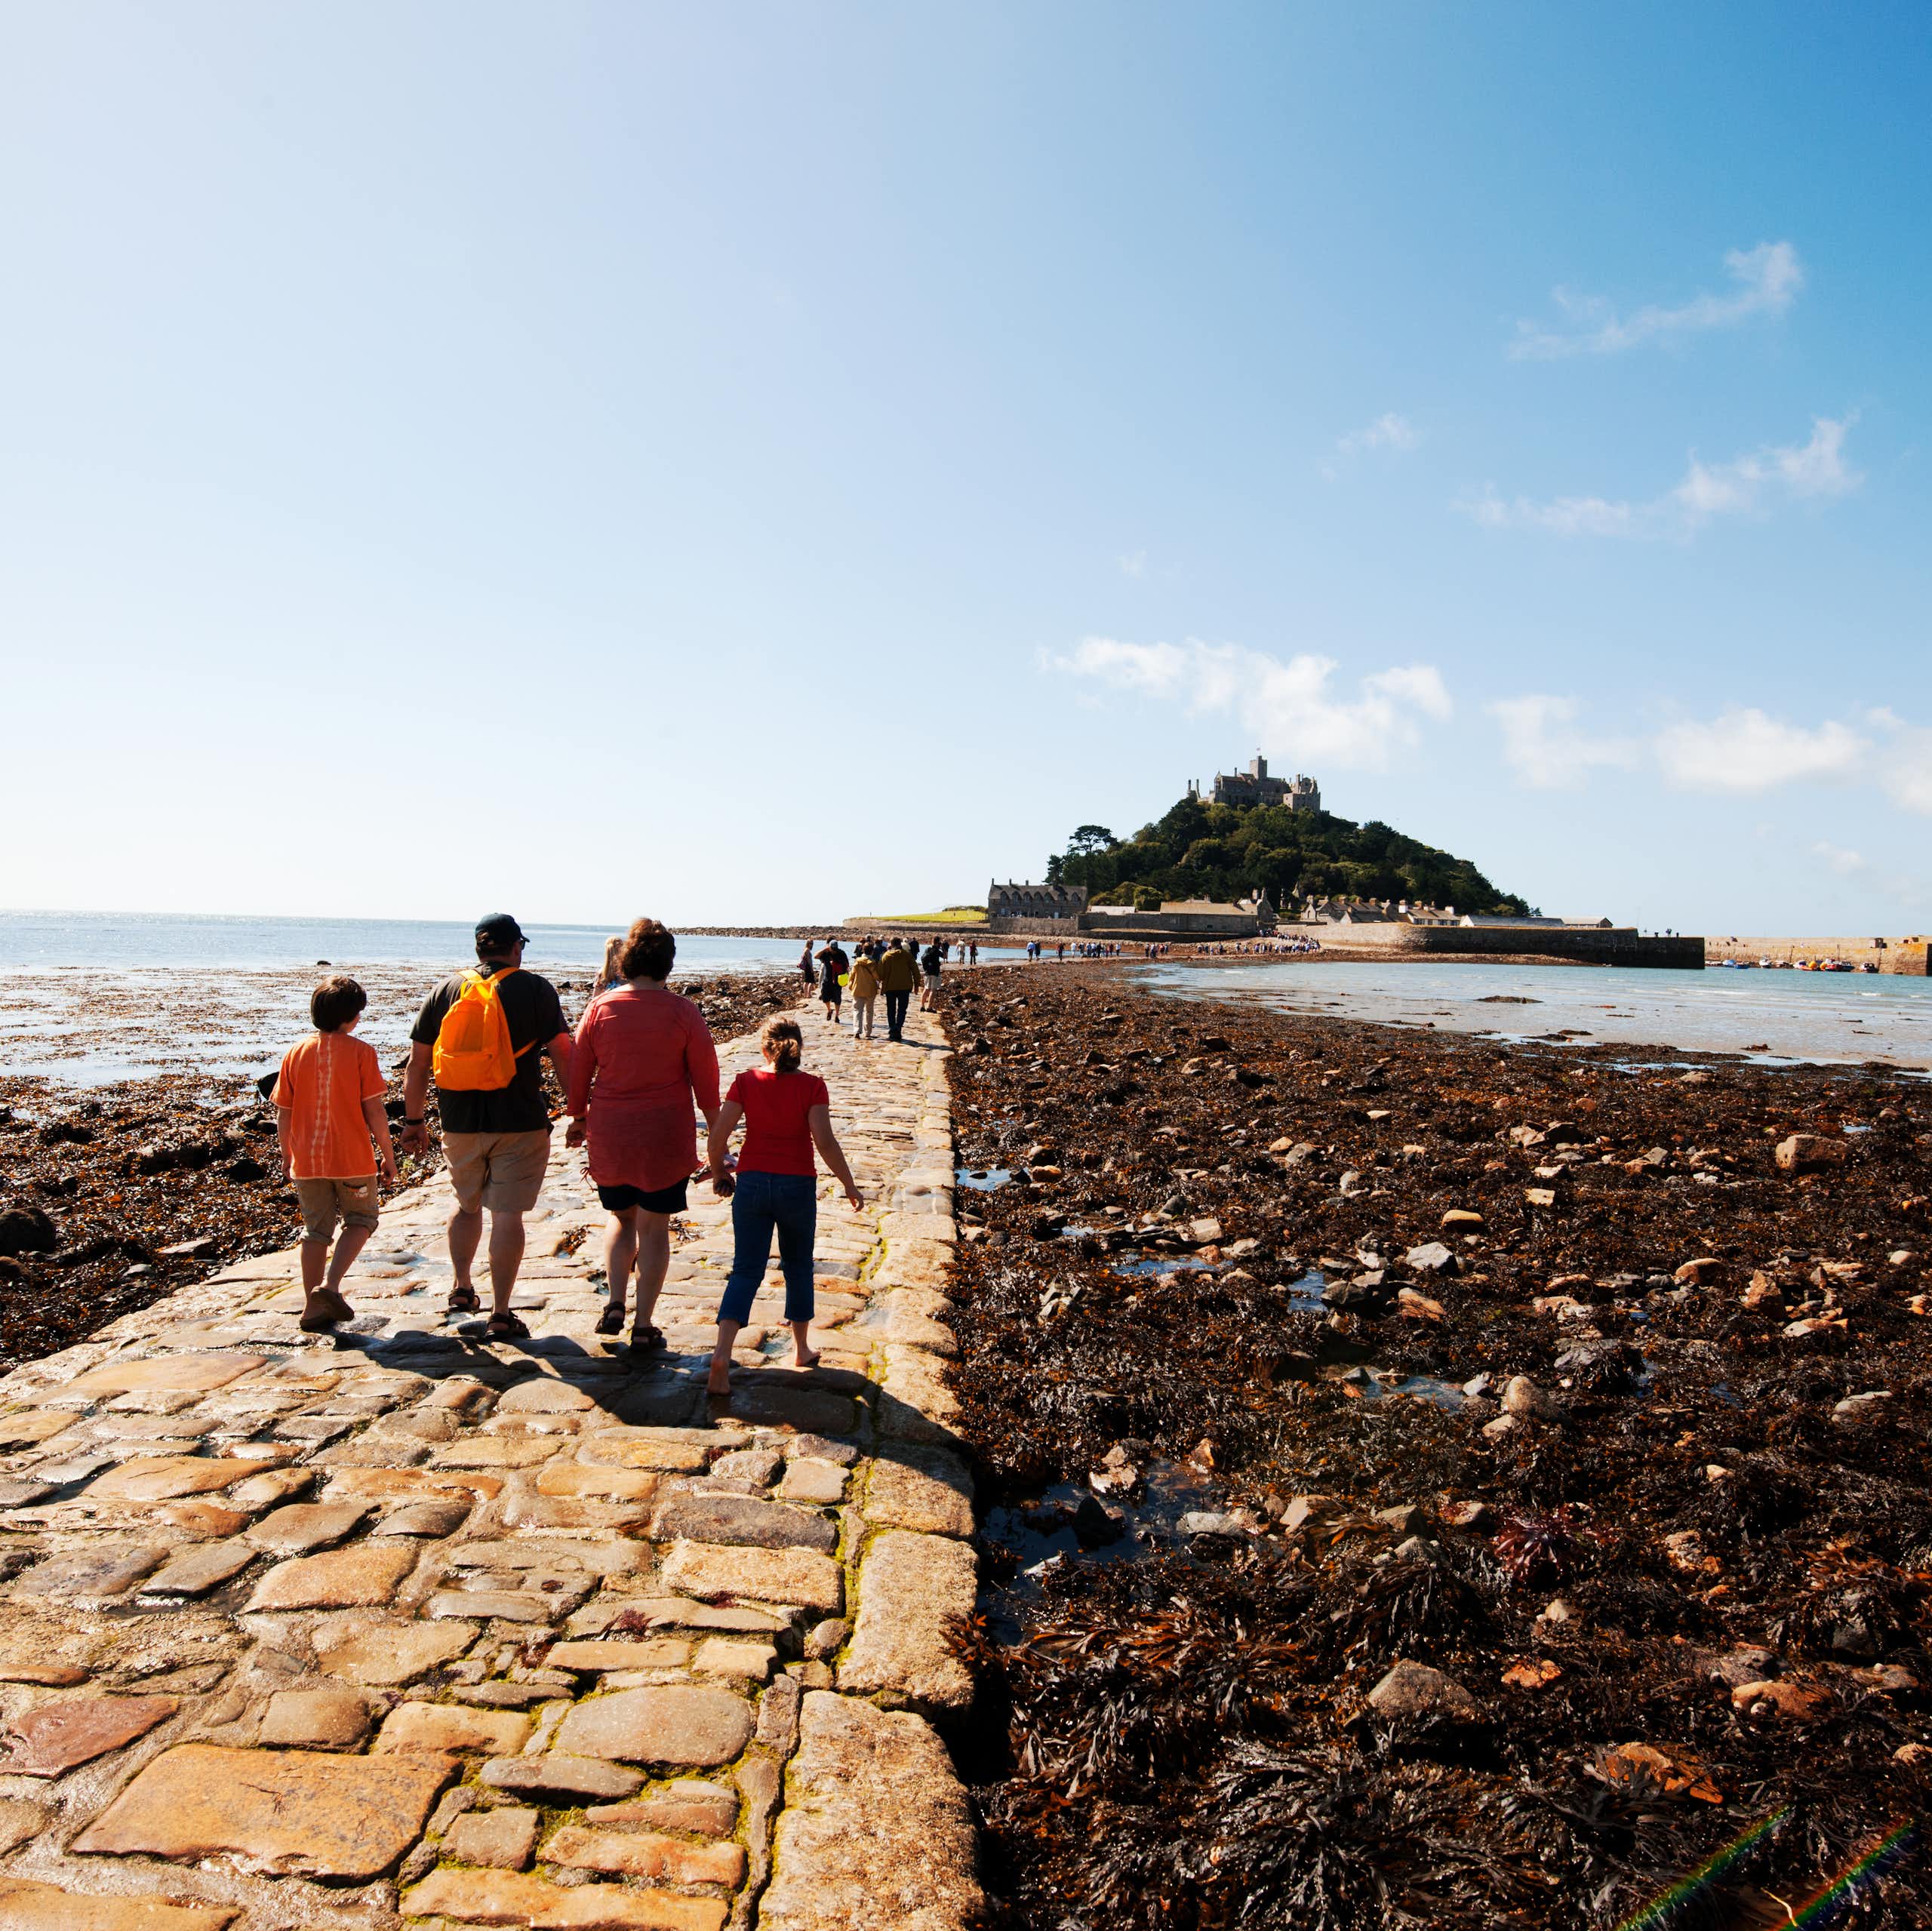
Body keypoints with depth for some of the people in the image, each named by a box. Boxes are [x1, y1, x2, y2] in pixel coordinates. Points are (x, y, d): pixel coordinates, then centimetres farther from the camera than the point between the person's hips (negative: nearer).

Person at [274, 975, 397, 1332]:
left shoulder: (296, 1052, 2)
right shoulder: (360, 1052, -10)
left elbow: (283, 1113, 5)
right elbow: (373, 1110, -10)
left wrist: (287, 1156, 18)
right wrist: (388, 1154, 1)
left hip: (306, 1159, 4)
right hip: (352, 1157, -4)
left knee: (316, 1230, 15)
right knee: (360, 1220, 15)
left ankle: (313, 1308, 17)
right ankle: (330, 1285, -3)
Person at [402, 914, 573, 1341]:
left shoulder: (445, 990, 7)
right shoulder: (534, 989, -4)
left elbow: (417, 1063, 8)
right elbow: (562, 1056, -8)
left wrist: (413, 1120, 14)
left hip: (459, 1124, 4)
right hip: (518, 1123, -4)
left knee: (468, 1205, 24)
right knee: (507, 1214, 1)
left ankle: (461, 1290, 34)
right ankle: (500, 1314, 3)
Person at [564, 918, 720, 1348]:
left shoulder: (600, 1008, -3)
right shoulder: (683, 1012, -7)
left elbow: (578, 1070, 4)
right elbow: (705, 1076, -2)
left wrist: (577, 1118, 19)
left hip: (609, 1137, 2)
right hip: (666, 1138, -2)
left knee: (621, 1218, 21)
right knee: (654, 1227, 8)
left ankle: (614, 1302, 8)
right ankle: (644, 1324, 10)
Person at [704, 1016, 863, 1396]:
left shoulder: (746, 1082, -3)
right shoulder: (812, 1086, -7)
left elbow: (718, 1135, -5)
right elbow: (825, 1142, -14)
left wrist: (719, 1172, 12)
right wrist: (849, 1185, -4)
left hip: (752, 1182, 1)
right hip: (797, 1185, -1)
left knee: (746, 1270, 4)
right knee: (798, 1267, 18)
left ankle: (722, 1353, -13)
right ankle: (801, 1350, 29)